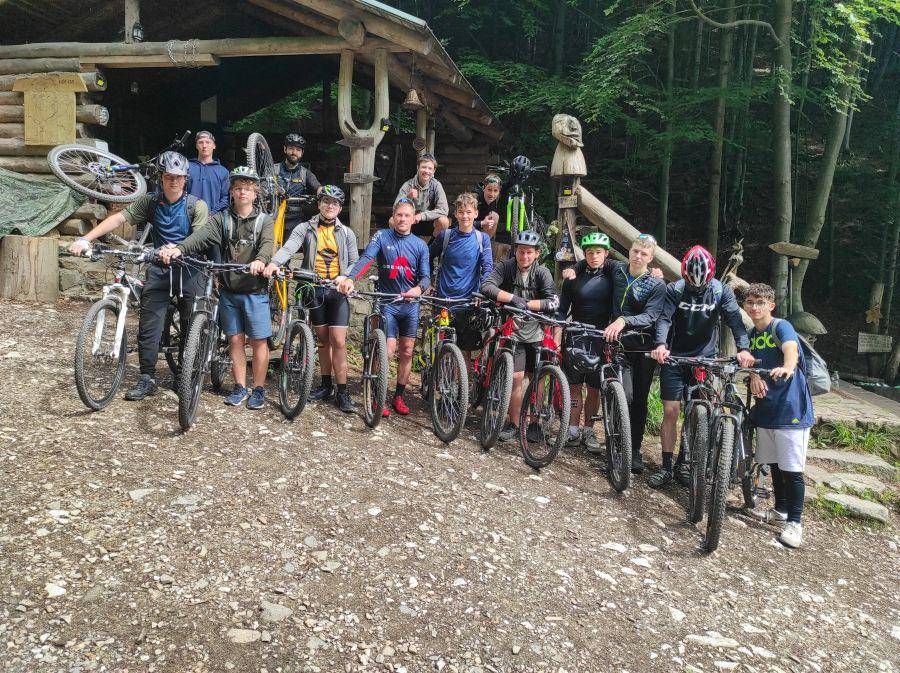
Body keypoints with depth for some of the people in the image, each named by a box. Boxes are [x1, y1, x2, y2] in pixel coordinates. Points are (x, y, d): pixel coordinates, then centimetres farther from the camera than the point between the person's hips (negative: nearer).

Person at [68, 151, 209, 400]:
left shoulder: (196, 205, -5)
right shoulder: (150, 202, 3)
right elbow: (118, 218, -6)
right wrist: (85, 239, -18)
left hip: (189, 270, -2)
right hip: (159, 270, 3)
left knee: (191, 327, 4)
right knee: (148, 326, -2)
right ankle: (147, 379, 7)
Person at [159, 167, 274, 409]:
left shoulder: (265, 221, 1)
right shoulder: (222, 219, 6)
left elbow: (267, 244, -20)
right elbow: (202, 236, -12)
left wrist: (260, 260, -42)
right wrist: (179, 249, -32)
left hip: (255, 291, -2)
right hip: (229, 291, 3)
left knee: (258, 342, 2)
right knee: (235, 340, 9)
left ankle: (258, 389, 14)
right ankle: (240, 387, 20)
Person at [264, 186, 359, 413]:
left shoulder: (346, 233, 9)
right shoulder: (305, 229, 5)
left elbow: (354, 262, 7)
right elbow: (289, 247, -13)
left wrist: (346, 278, -15)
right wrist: (274, 262, -33)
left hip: (338, 291, -1)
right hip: (314, 290, 1)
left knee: (338, 341, -8)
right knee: (323, 339, 10)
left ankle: (342, 392, -2)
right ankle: (326, 385, 23)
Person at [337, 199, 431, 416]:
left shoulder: (420, 245, 4)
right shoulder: (382, 237, -3)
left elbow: (425, 276, -2)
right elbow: (366, 258, -19)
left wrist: (419, 288, -27)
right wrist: (349, 278, -38)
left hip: (410, 303, 3)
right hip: (387, 302, -3)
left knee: (406, 351, 7)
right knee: (388, 350, -11)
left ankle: (399, 396, 23)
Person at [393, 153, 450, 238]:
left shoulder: (436, 185, -8)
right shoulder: (408, 185, -8)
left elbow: (444, 210, -18)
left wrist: (422, 216, -28)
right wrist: (408, 198, -34)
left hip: (429, 223, 0)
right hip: (410, 223, 0)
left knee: (443, 221, -30)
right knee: (392, 221, -27)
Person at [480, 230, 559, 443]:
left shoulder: (542, 273, -4)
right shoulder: (505, 267, -5)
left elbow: (553, 302, -14)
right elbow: (486, 287, -20)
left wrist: (526, 303, -23)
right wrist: (512, 298, -29)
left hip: (536, 332, 2)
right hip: (513, 331, -1)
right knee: (516, 377, -10)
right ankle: (513, 424, 3)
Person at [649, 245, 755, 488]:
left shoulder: (721, 291, -4)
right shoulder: (675, 290, -7)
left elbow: (734, 319, -13)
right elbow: (664, 318, -19)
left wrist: (743, 348, -30)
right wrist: (661, 345, -38)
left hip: (705, 358, 1)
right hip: (674, 357, -1)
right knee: (671, 411, -4)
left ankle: (687, 463, 19)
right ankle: (666, 467, 5)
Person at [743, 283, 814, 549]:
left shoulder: (782, 327, -9)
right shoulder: (751, 334, 12)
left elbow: (790, 349, -29)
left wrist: (786, 368, -52)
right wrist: (754, 376, -18)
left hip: (791, 409, -7)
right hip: (766, 407, 7)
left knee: (792, 468, -4)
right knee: (773, 463, 16)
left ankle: (794, 522, 4)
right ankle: (780, 510, 32)